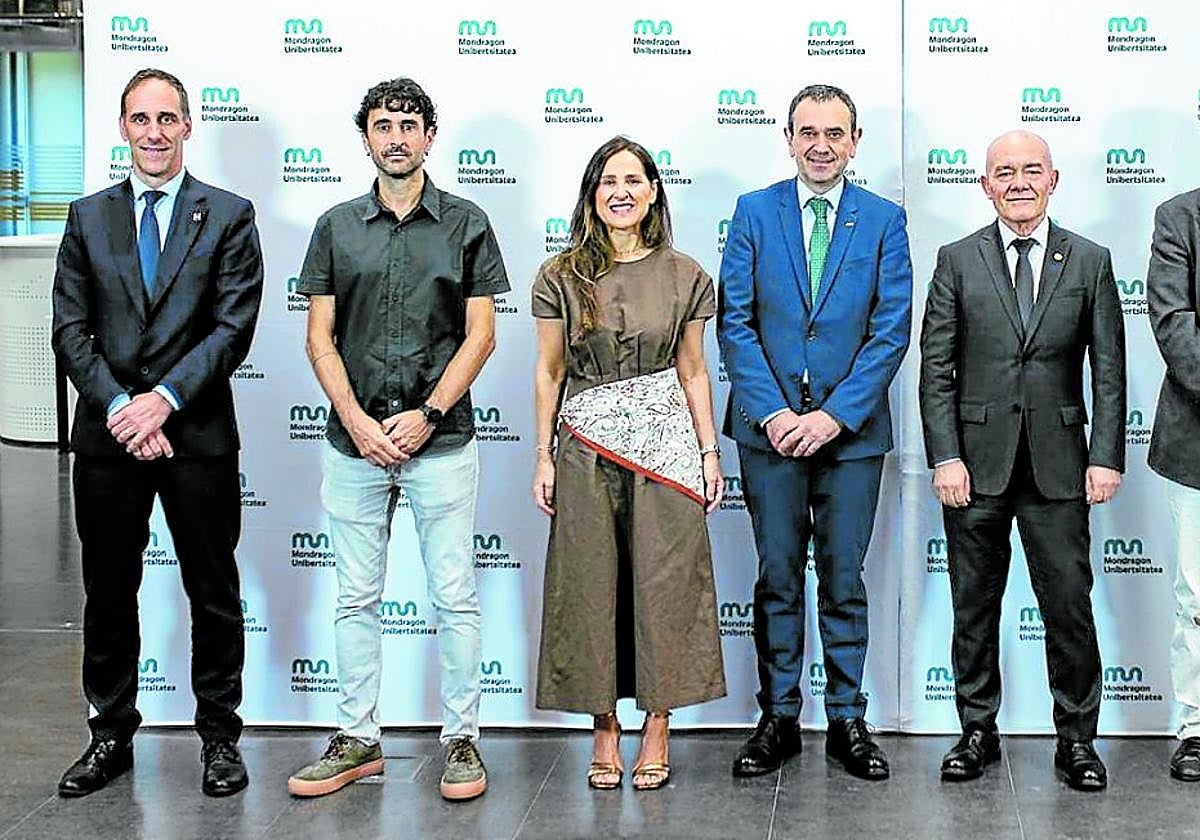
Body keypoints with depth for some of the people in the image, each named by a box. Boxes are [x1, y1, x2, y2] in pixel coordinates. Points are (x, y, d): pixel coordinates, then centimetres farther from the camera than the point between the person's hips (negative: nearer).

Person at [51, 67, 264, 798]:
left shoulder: (229, 215, 1)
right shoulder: (89, 217, 9)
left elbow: (234, 327, -7)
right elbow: (71, 330, 3)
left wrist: (163, 399, -15)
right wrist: (121, 408, -10)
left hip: (198, 433, -2)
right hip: (107, 435, 3)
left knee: (214, 595, 6)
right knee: (109, 595, 11)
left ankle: (220, 736, 19)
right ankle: (112, 736, 25)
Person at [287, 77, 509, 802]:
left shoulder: (466, 224, 4)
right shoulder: (338, 227, 9)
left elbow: (481, 334, -1)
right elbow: (321, 338, 5)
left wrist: (426, 414, -11)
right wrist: (358, 421, -8)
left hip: (441, 441, -2)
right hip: (354, 441, 2)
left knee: (455, 597, 1)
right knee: (358, 599, 9)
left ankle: (462, 739, 12)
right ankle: (358, 740, 20)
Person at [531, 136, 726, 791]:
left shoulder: (683, 275, 5)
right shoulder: (561, 276, 3)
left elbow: (692, 372, 9)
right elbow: (548, 372, 5)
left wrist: (709, 452, 6)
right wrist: (544, 457, 2)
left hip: (665, 438, 0)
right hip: (586, 442, 0)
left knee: (663, 583, 1)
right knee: (591, 584, 4)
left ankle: (656, 733, 14)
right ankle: (604, 733, 17)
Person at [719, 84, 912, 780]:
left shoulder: (884, 219, 3)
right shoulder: (754, 212, 4)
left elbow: (892, 331, -3)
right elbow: (735, 321, -1)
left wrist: (834, 415, -12)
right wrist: (773, 411, -11)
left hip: (851, 429, 0)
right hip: (770, 427, 0)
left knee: (844, 578, 7)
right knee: (777, 577, 7)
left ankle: (847, 720, 18)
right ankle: (779, 717, 18)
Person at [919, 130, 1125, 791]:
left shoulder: (1090, 261, 6)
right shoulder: (958, 260, 4)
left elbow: (1109, 370, 4)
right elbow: (936, 368, 1)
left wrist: (1107, 457, -4)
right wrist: (945, 457, -6)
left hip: (1058, 464, 0)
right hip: (978, 462, 0)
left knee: (1069, 606, 2)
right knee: (974, 607, 9)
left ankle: (1076, 737, 17)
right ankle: (977, 731, 23)